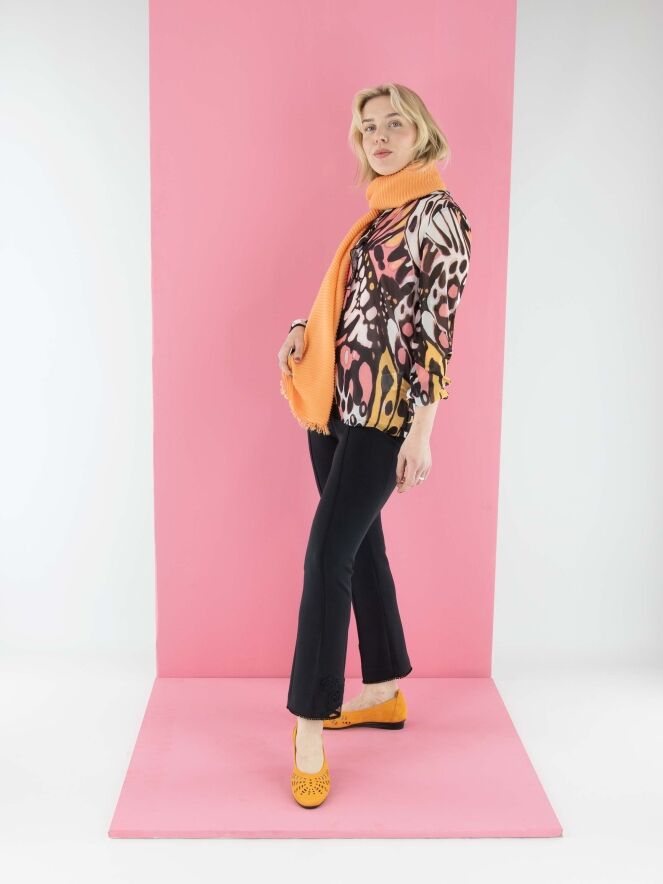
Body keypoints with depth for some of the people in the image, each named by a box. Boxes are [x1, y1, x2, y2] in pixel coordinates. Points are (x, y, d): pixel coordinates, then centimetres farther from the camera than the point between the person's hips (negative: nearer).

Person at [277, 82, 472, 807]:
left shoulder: (437, 213, -8)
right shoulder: (377, 211, 16)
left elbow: (438, 327, -13)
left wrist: (421, 431, -16)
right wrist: (303, 332, 2)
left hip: (383, 413, -8)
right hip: (336, 402, 8)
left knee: (327, 556, -10)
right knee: (359, 545, 14)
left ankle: (309, 726, -1)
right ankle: (385, 691, 29)